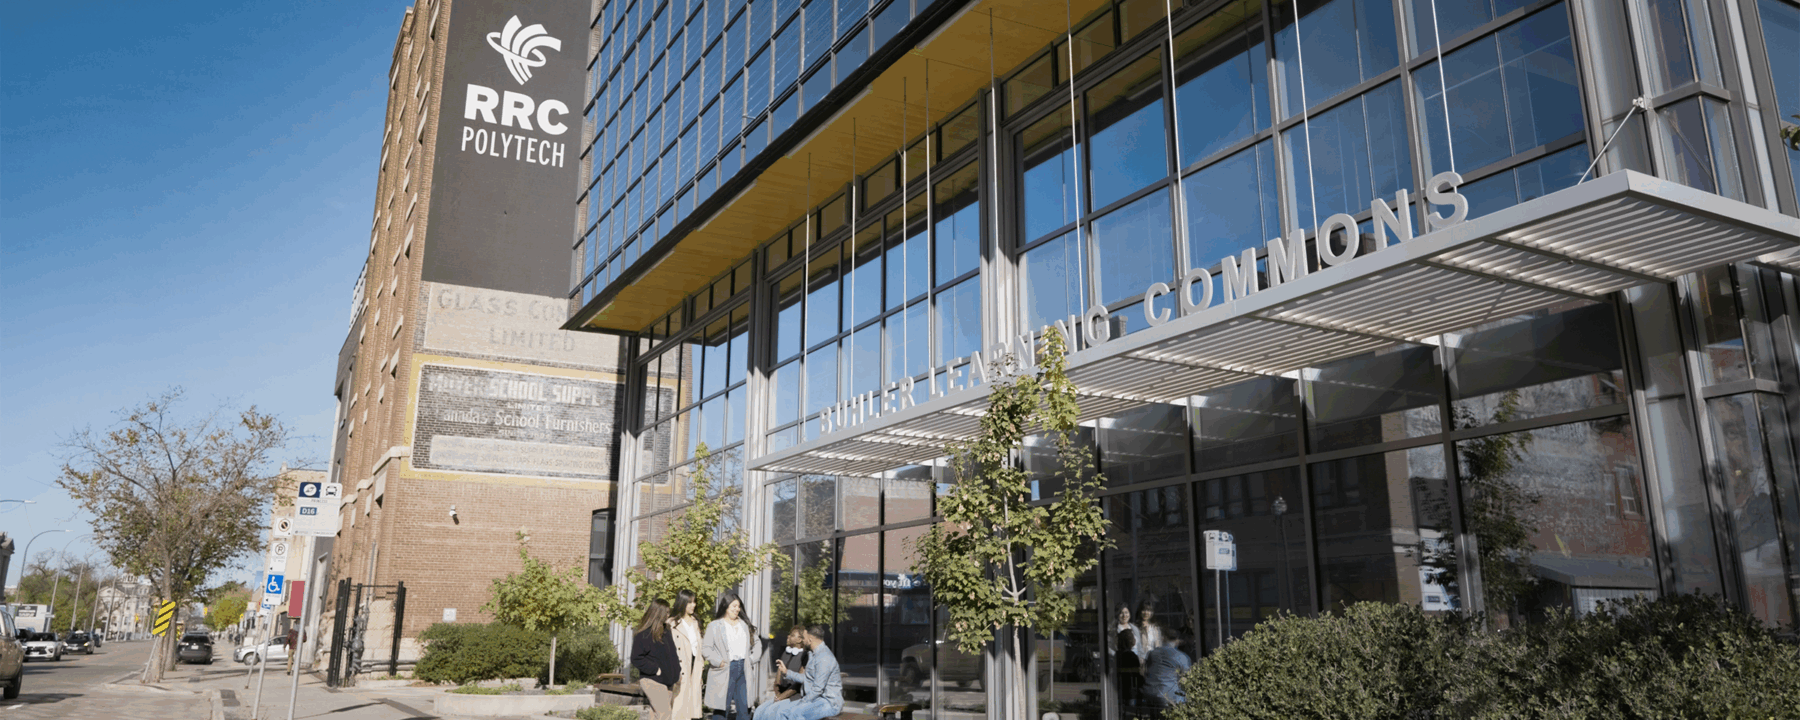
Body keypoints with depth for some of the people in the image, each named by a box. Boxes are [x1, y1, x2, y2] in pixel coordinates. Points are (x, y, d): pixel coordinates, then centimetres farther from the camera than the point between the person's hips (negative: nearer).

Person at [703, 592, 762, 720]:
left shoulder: (745, 625, 16)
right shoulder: (714, 626, 1)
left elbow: (757, 642, 23)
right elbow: (705, 648, -5)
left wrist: (753, 658, 10)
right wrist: (718, 661, -14)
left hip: (743, 669, 4)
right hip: (725, 671, -4)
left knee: (744, 707, 3)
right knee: (721, 707, -3)